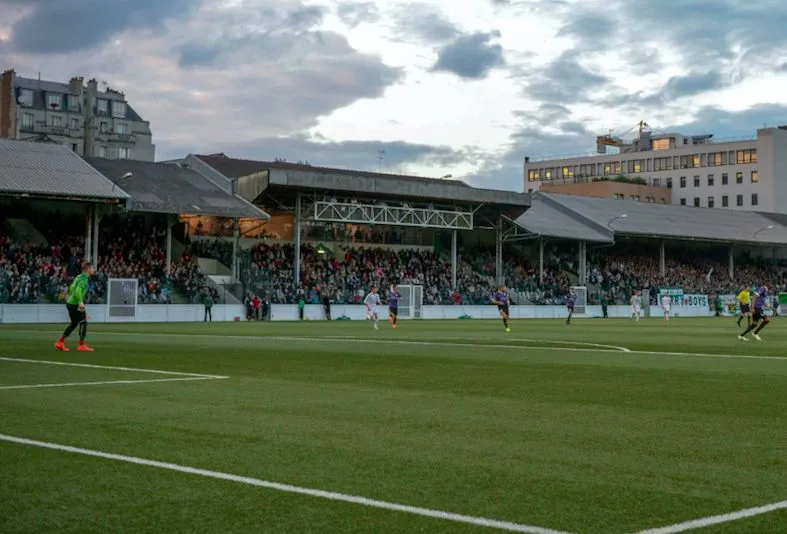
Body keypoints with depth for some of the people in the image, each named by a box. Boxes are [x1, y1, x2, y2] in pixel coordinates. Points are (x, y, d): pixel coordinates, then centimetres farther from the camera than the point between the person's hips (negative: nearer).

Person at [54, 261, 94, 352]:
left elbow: (71, 288, 27)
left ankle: (60, 342, 18)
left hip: (70, 303, 10)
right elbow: (78, 290, -27)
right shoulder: (84, 279, -13)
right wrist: (81, 302, -34)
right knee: (83, 322, -4)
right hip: (75, 304, -10)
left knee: (74, 324, 17)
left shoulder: (79, 277, 16)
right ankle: (81, 345, -3)